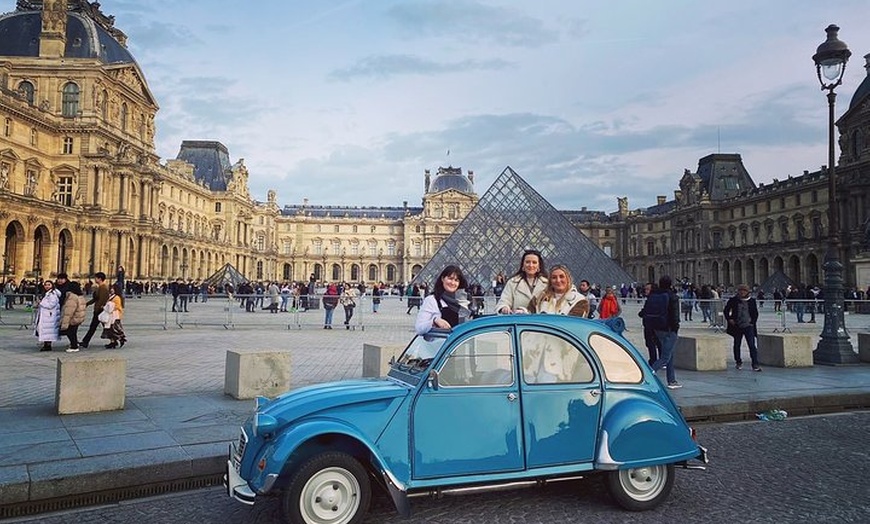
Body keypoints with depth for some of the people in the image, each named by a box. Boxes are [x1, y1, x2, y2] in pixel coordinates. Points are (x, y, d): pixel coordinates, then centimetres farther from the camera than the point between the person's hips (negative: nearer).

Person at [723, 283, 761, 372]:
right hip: (737, 326, 1)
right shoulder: (733, 300, 0)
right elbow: (726, 310, 9)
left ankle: (755, 364, -5)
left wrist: (753, 321, 1)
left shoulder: (752, 301, 2)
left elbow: (755, 313, 12)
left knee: (752, 345, -8)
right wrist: (729, 319, -3)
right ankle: (738, 362, 27)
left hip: (748, 326, -1)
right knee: (737, 345, 11)